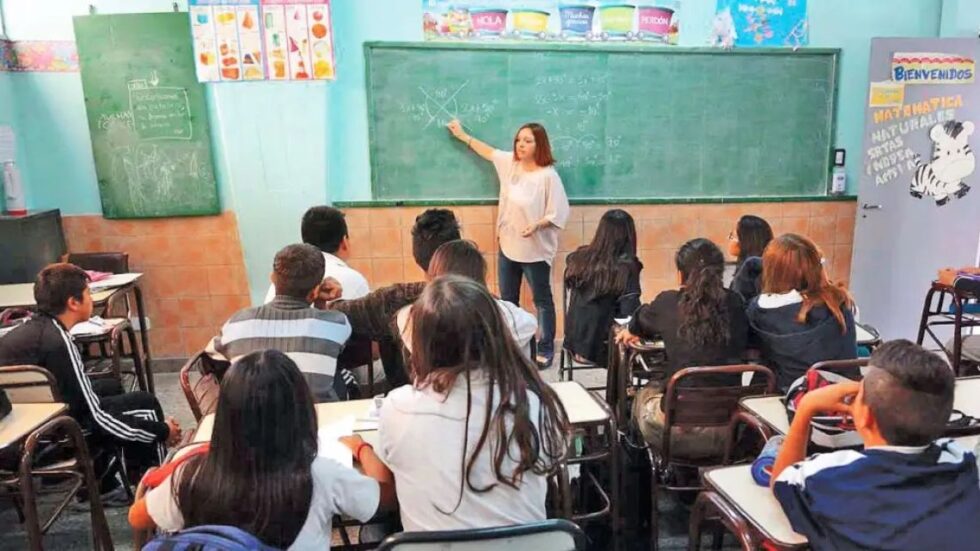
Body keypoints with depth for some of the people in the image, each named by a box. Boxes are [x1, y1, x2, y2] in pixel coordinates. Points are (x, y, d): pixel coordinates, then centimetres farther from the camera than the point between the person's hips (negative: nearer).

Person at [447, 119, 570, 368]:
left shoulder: (548, 175, -18)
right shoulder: (510, 163, 2)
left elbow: (558, 214, -16)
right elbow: (489, 152, 21)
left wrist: (537, 225, -31)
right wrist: (463, 135, 28)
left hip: (535, 250, -7)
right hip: (507, 246, 7)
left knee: (542, 300, 8)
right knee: (507, 300, 17)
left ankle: (546, 349, 20)